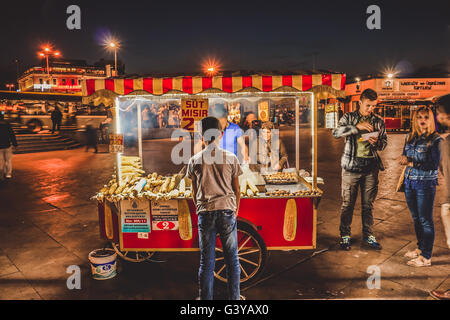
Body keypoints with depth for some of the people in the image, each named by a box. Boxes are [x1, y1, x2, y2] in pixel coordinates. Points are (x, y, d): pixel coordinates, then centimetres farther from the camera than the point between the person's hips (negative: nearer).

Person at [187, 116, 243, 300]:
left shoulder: (194, 161, 0)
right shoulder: (231, 158, -1)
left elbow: (195, 192, 7)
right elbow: (237, 189, 5)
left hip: (205, 213, 0)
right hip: (227, 210, 0)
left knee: (206, 261, 9)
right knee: (232, 258, 11)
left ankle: (206, 298, 19)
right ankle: (234, 297, 22)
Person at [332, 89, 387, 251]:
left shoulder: (379, 121, 10)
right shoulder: (349, 117, 3)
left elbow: (384, 142, 14)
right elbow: (336, 133, -14)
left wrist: (377, 142, -9)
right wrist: (357, 126, -23)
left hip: (371, 166, 3)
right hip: (351, 166, -2)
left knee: (368, 204, 10)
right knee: (348, 203, 3)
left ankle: (368, 236, 24)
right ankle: (345, 235, 16)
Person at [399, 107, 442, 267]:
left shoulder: (435, 139, -10)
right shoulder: (410, 137, 8)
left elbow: (434, 165, -15)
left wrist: (412, 163, -12)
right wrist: (404, 158, -7)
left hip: (426, 183, -6)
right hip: (409, 182, 6)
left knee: (425, 220, 1)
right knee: (416, 218, 16)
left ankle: (426, 257, 11)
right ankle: (421, 248, 33)